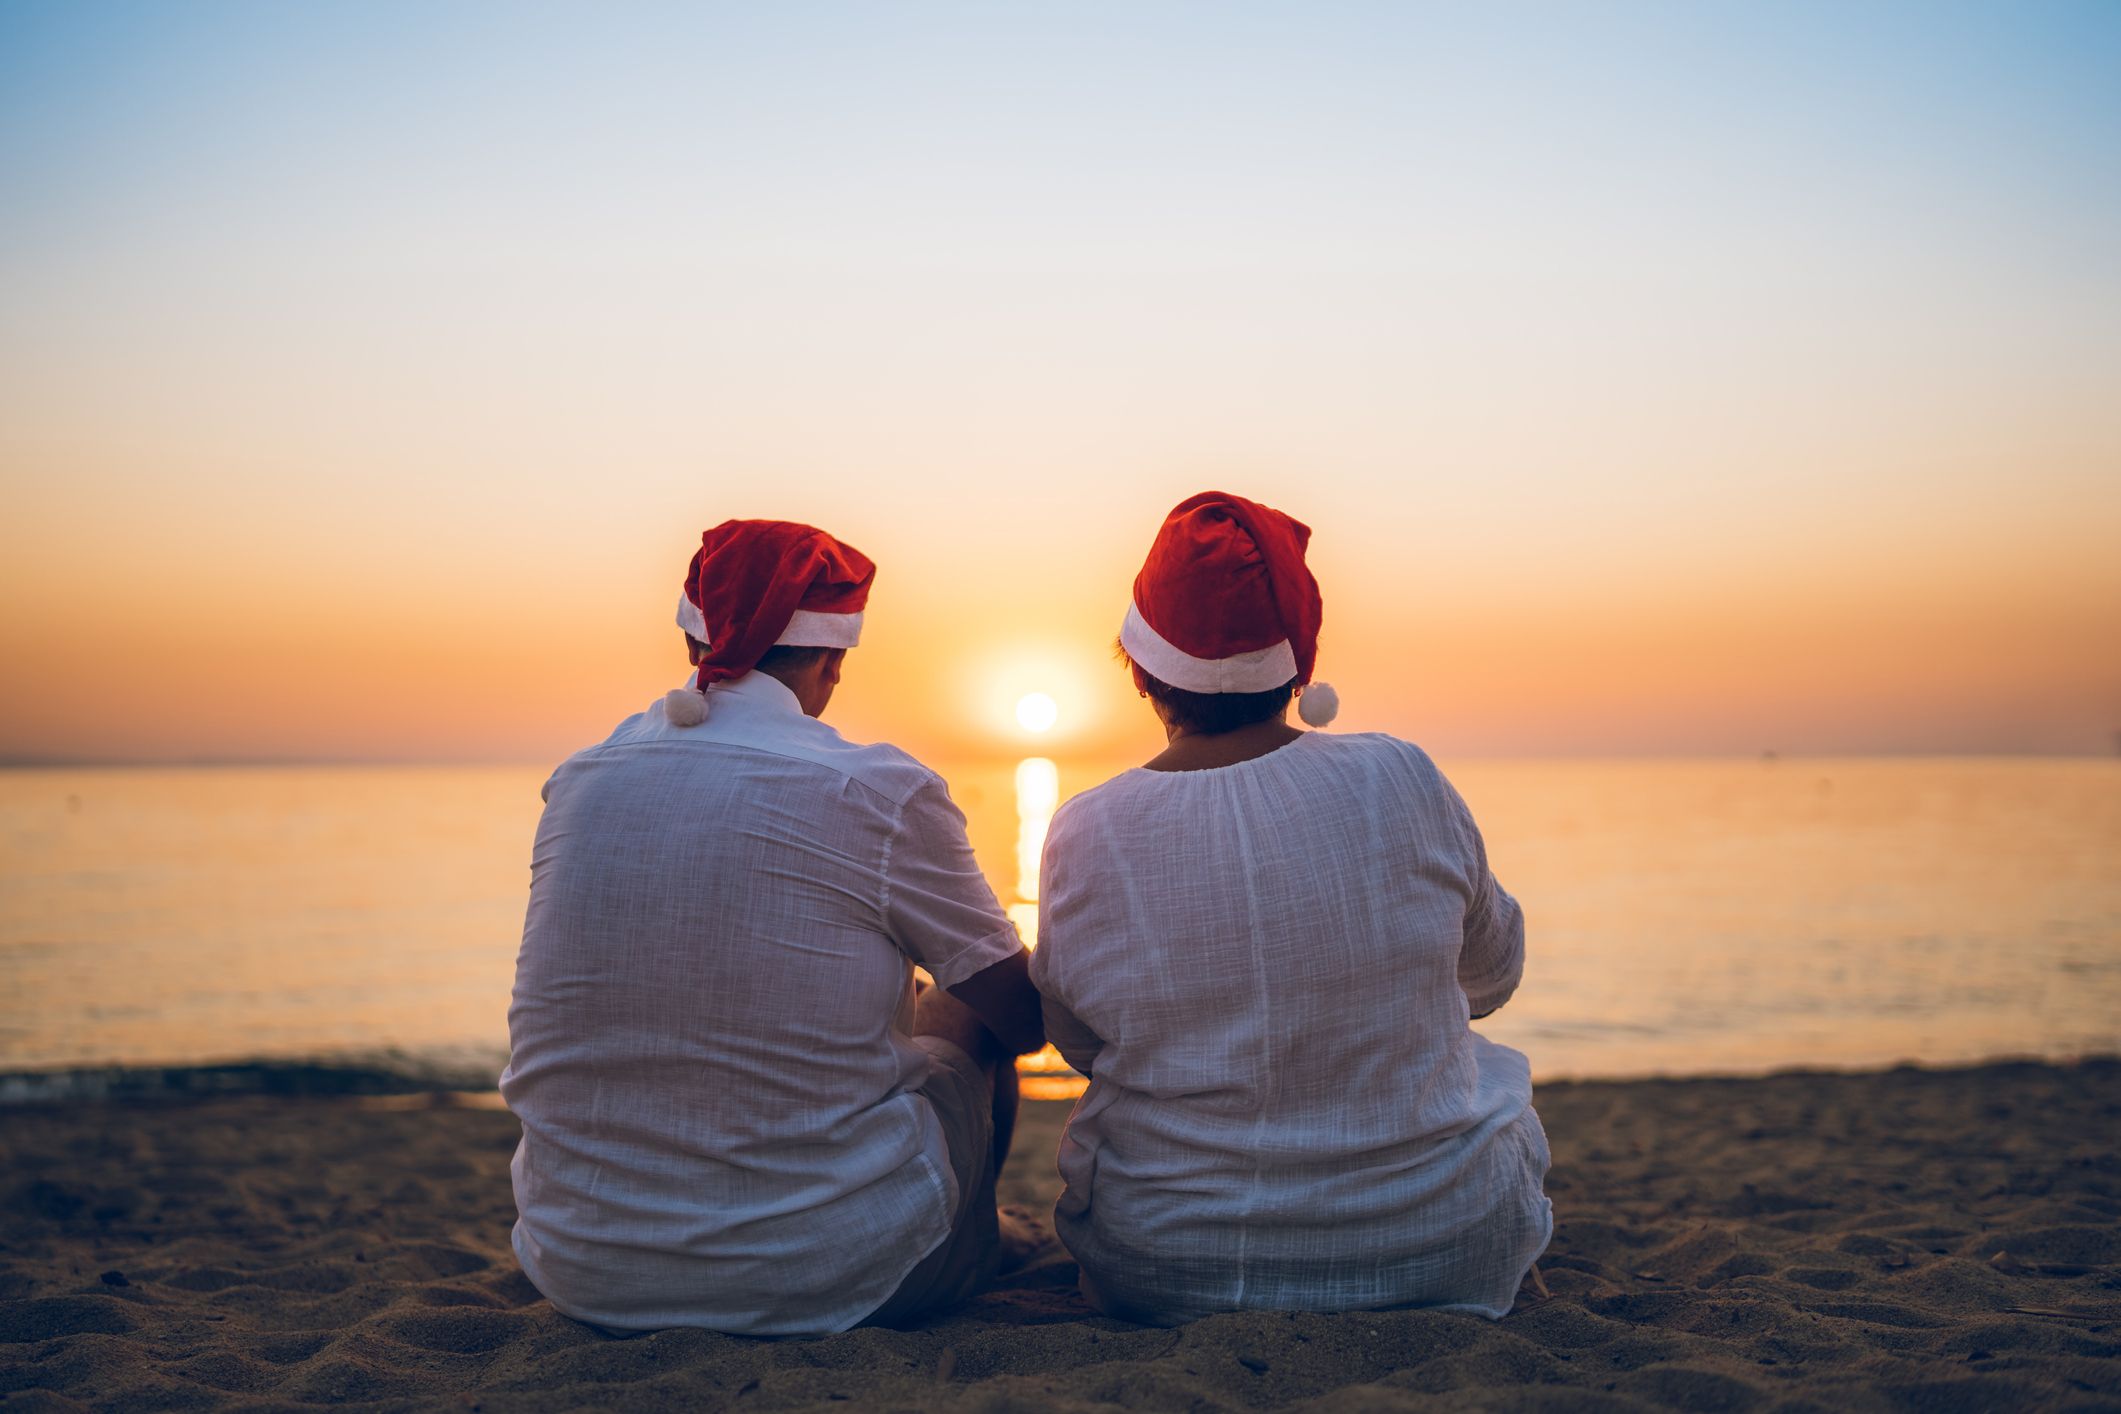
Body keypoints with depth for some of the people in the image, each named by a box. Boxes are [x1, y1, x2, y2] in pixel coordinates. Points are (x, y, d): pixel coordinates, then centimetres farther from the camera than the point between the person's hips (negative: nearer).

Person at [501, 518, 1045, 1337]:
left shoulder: (581, 778, 0)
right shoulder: (878, 793, -14)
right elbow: (1026, 1021, -2)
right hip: (822, 1281, -5)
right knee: (966, 1015, 22)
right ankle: (975, 1243, 49)